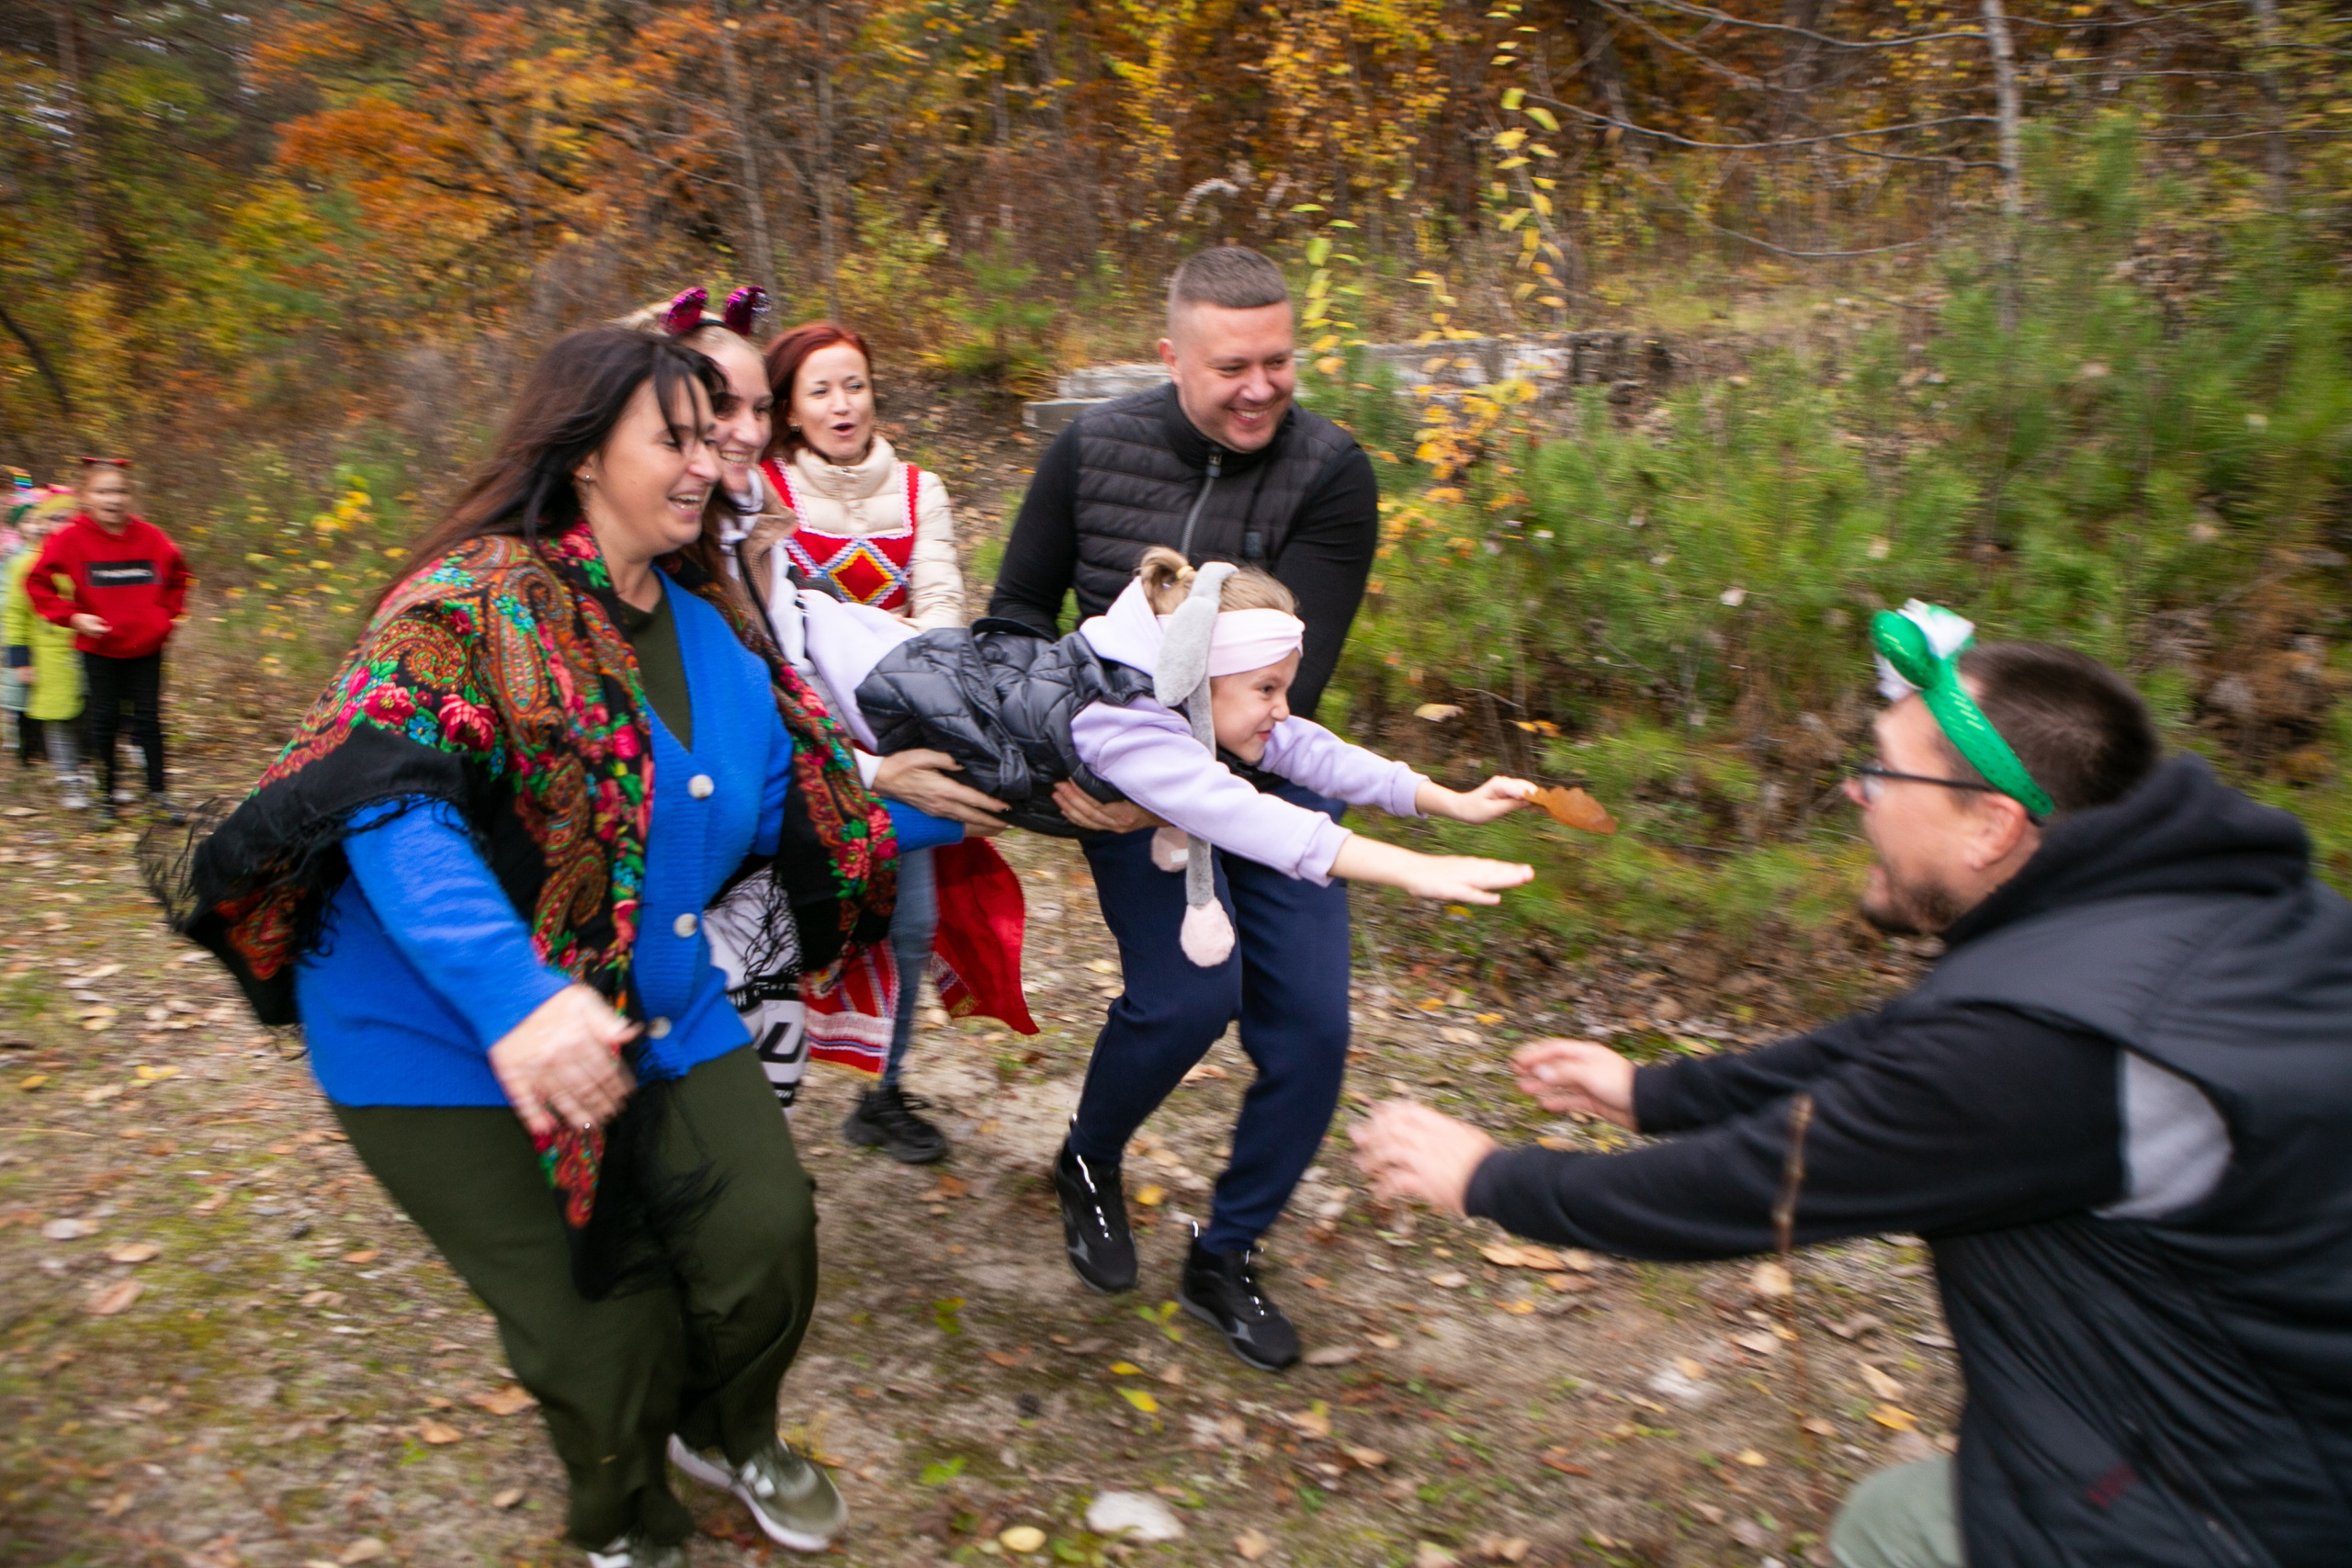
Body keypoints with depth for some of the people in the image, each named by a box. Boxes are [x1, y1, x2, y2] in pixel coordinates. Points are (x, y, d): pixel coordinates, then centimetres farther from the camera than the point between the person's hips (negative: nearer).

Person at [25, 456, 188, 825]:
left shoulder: (150, 537, -2)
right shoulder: (71, 539, -8)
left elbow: (177, 576, 15)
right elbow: (37, 582, -4)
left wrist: (169, 612, 5)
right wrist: (72, 616, -13)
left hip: (147, 645, 1)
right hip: (99, 647, -1)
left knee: (149, 718, 7)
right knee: (104, 719, 8)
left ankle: (158, 792, 15)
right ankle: (107, 795, 19)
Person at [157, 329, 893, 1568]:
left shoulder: (710, 626, 7)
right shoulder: (475, 597, -16)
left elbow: (794, 805, 12)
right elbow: (383, 795, -30)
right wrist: (514, 996, -43)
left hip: (664, 1021, 6)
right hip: (457, 1049, -5)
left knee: (765, 1242, -2)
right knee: (601, 1328, 1)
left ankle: (730, 1435, 36)